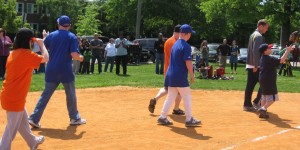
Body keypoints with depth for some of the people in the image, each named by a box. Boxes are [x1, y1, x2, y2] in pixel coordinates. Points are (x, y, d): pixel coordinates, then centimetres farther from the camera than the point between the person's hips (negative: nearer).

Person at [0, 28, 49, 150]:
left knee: (23, 121, 27)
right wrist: (41, 44, -1)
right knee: (12, 128, -1)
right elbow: (45, 58, -13)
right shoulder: (26, 53, -16)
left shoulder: (13, 53, 9)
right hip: (14, 98, -10)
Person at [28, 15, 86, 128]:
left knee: (45, 95, 7)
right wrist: (80, 58, 6)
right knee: (71, 95, 13)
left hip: (51, 70, 3)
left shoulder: (51, 35, 5)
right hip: (66, 71, -3)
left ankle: (34, 119, 1)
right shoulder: (72, 37, -5)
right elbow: (74, 54, -15)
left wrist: (44, 38, 25)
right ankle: (75, 118, 24)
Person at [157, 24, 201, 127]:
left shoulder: (175, 44, 13)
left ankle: (163, 117, 15)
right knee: (187, 98, 3)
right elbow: (188, 62, -18)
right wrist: (192, 76, -9)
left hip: (171, 75, 8)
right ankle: (189, 119, 8)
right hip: (180, 77, -8)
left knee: (170, 97, 14)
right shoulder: (186, 46, -13)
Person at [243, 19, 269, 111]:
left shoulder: (253, 35, 17)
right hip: (256, 66, -9)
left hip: (250, 65, 9)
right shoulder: (259, 36, -13)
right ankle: (257, 102, 1)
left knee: (250, 85, 9)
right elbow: (256, 51, -22)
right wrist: (256, 66, -22)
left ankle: (247, 105, 11)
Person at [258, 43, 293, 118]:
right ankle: (263, 108, -13)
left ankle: (262, 113, 16)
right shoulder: (270, 59, -18)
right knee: (273, 97, -1)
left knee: (264, 96, 15)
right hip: (269, 80, -9)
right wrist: (287, 51, -19)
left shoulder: (262, 59, 9)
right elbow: (281, 60, -23)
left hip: (262, 80, 9)